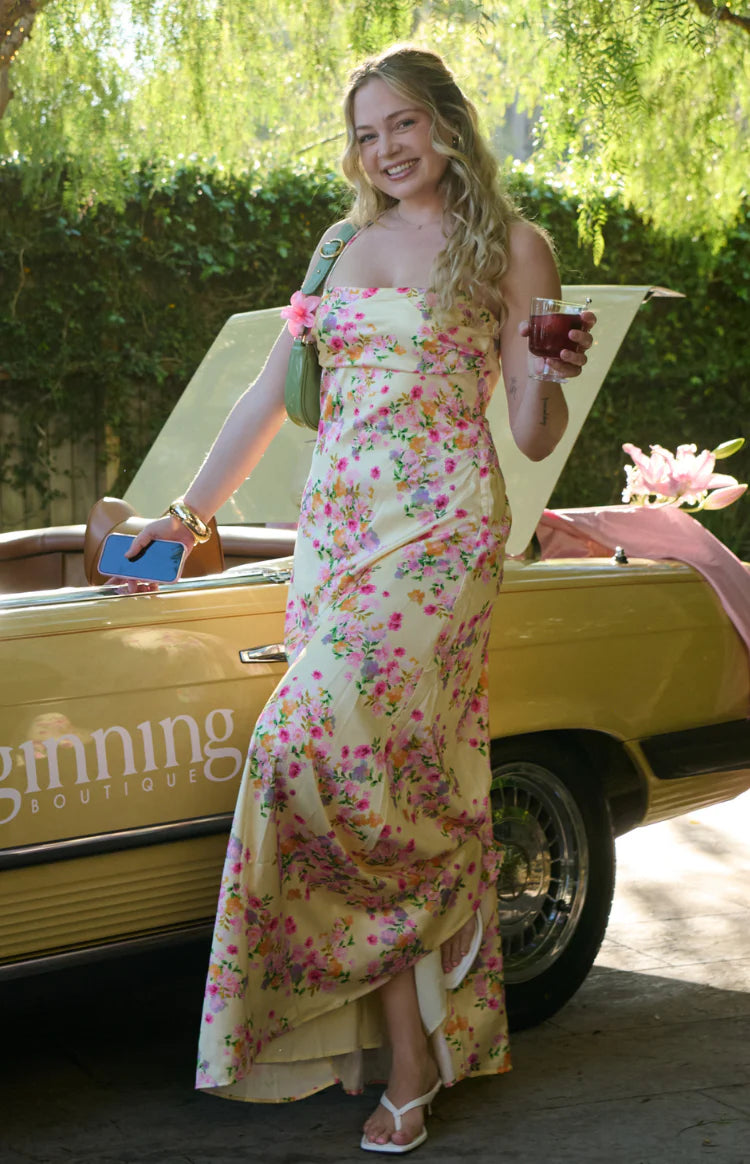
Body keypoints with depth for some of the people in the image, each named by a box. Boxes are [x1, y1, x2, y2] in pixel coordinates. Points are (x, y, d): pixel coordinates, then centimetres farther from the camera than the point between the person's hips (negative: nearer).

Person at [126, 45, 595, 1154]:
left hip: (439, 530, -5)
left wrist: (550, 371, -18)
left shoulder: (511, 247, 5)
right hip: (334, 527, 5)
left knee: (326, 742, -17)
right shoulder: (346, 248, 18)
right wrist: (191, 511, 21)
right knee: (389, 766, 0)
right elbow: (270, 395, 22)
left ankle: (408, 1049, -3)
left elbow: (536, 437, 3)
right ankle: (410, 1057, 8)